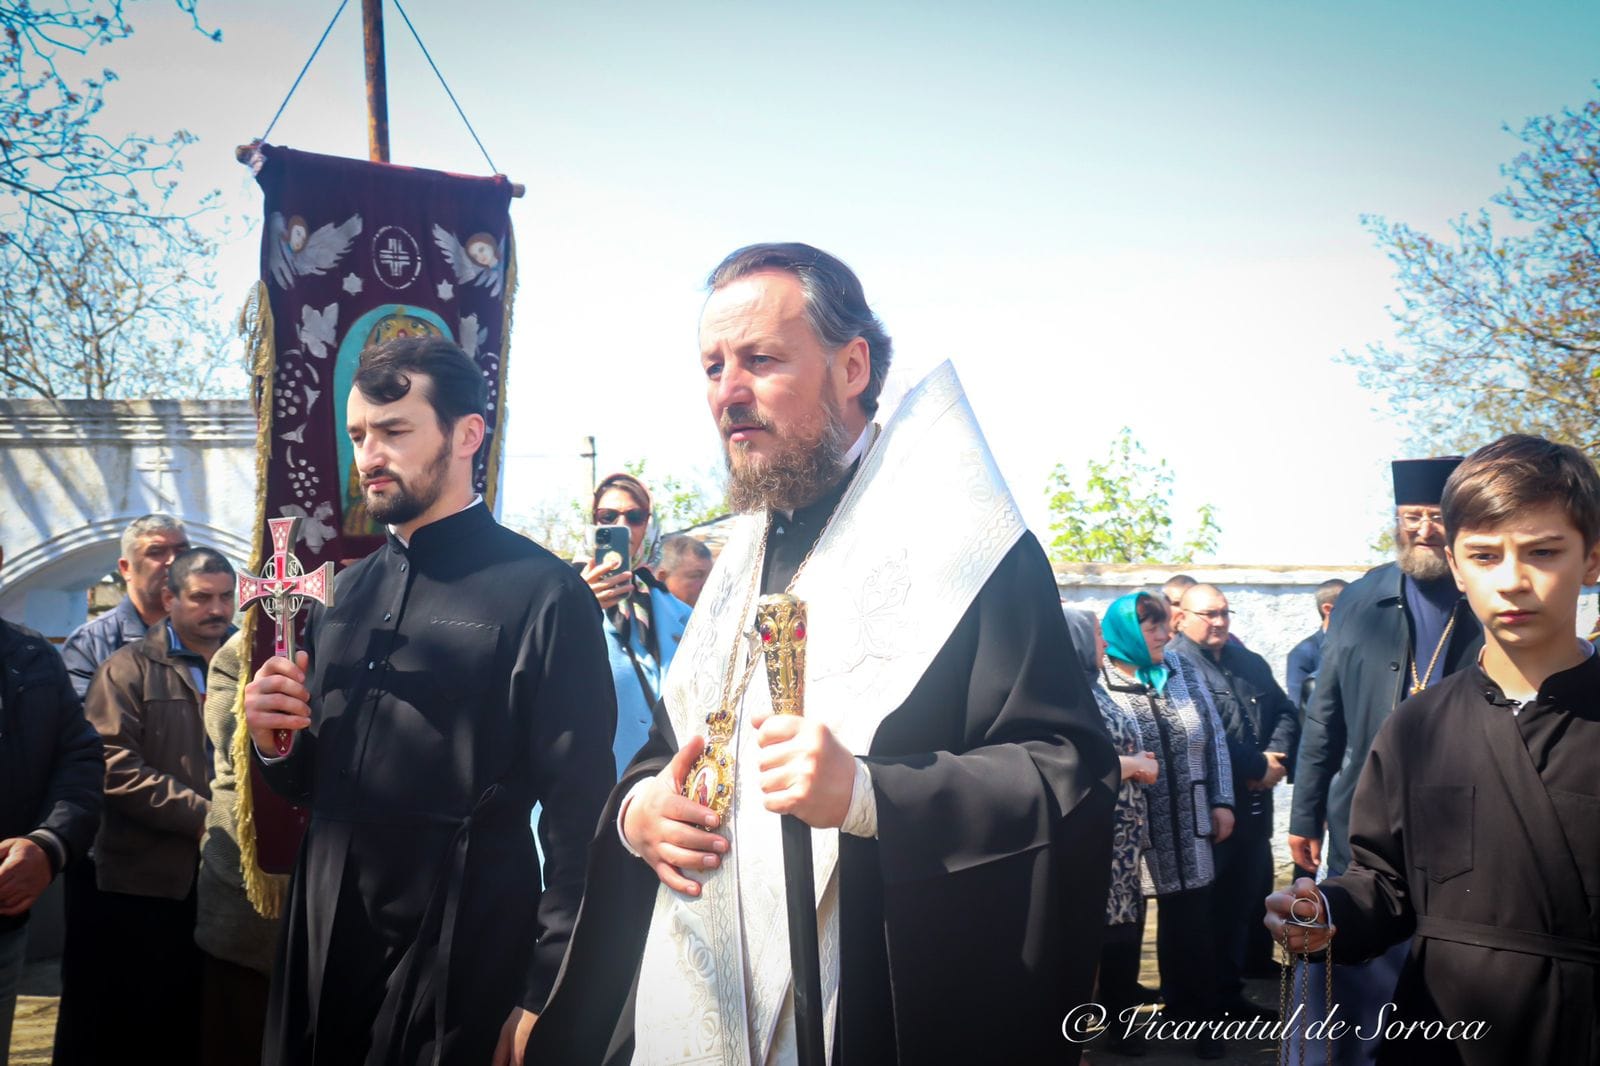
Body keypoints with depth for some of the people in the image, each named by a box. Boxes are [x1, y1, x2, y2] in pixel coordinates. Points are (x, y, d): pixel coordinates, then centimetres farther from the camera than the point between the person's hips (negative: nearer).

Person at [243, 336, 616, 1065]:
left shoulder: (544, 594, -13)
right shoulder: (349, 593, 8)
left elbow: (576, 820, -15)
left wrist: (543, 1000, -15)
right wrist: (274, 743, -3)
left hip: (460, 977, -6)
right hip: (325, 957, 6)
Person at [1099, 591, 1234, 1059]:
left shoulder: (1185, 673, 7)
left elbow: (1215, 741, 9)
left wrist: (1222, 801, 5)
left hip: (1187, 830, 4)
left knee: (1191, 925, 8)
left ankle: (1199, 1018, 23)